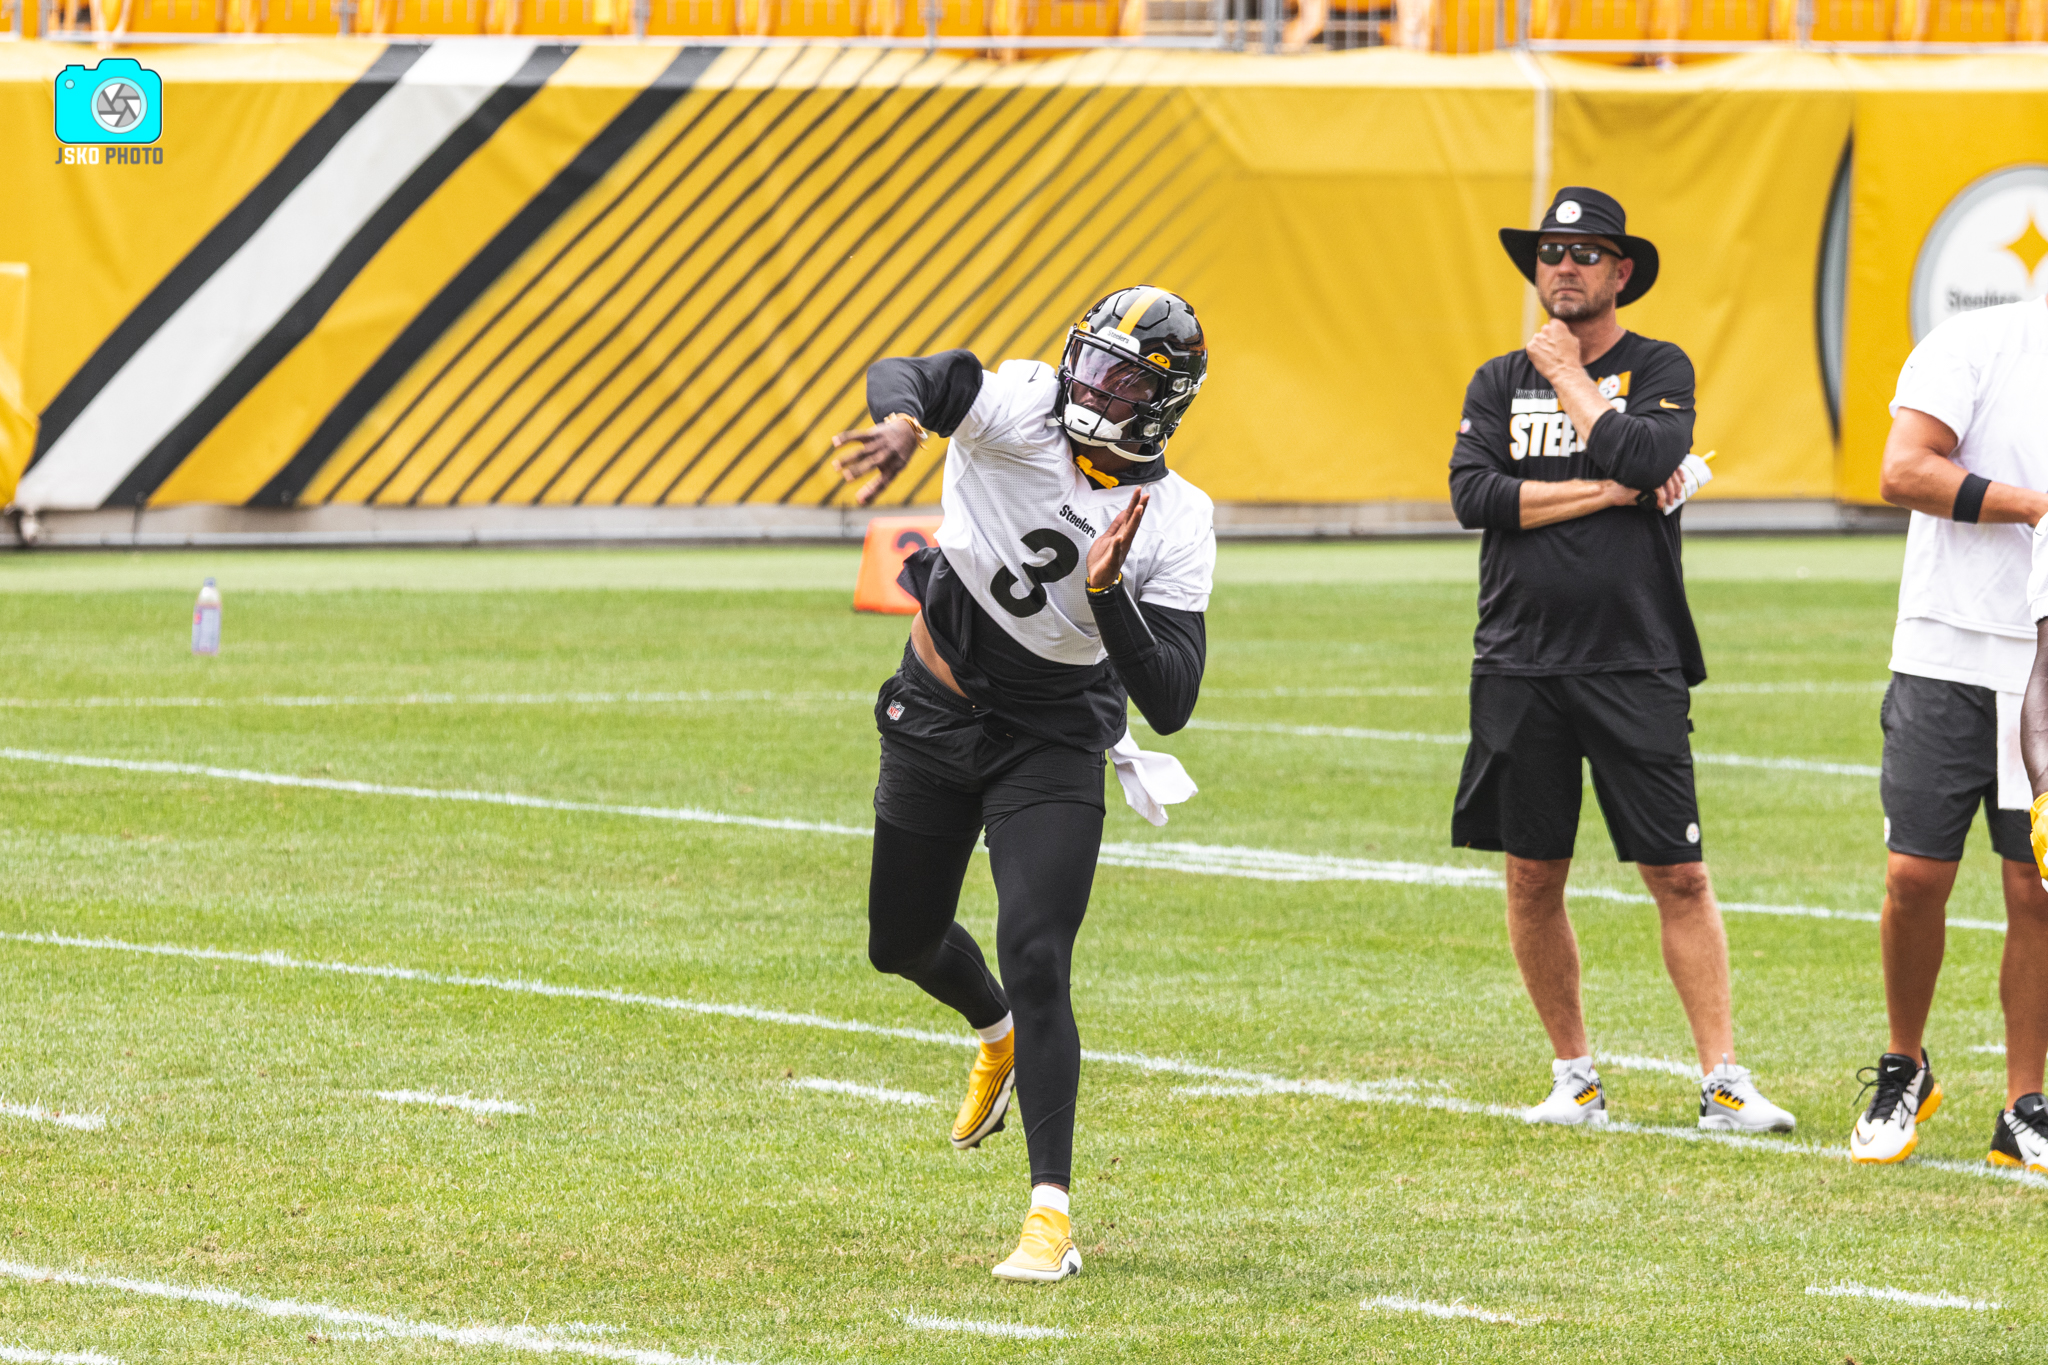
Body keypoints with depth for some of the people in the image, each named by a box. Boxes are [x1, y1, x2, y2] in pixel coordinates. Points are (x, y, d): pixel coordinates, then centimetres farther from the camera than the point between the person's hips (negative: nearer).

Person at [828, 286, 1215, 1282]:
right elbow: (901, 376, -37)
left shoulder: (1174, 525, -16)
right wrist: (901, 423, -60)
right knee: (902, 943, 17)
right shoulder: (1018, 409, -17)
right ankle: (997, 1037, 53)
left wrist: (1108, 593, -34)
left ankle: (1052, 1212, -12)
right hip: (935, 715, 3)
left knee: (1035, 964, -17)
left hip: (1051, 745, -2)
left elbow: (1171, 704, -21)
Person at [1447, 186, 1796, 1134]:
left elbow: (1645, 456, -16)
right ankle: (1575, 1078, 17)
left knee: (1678, 876, -5)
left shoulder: (1659, 371, 5)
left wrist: (1570, 378, -5)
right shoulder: (1499, 382, 11)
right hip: (1520, 666, 3)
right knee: (1533, 878, 5)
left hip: (1636, 665, -3)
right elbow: (1474, 493, -5)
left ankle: (1722, 1081, -3)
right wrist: (1609, 492, -10)